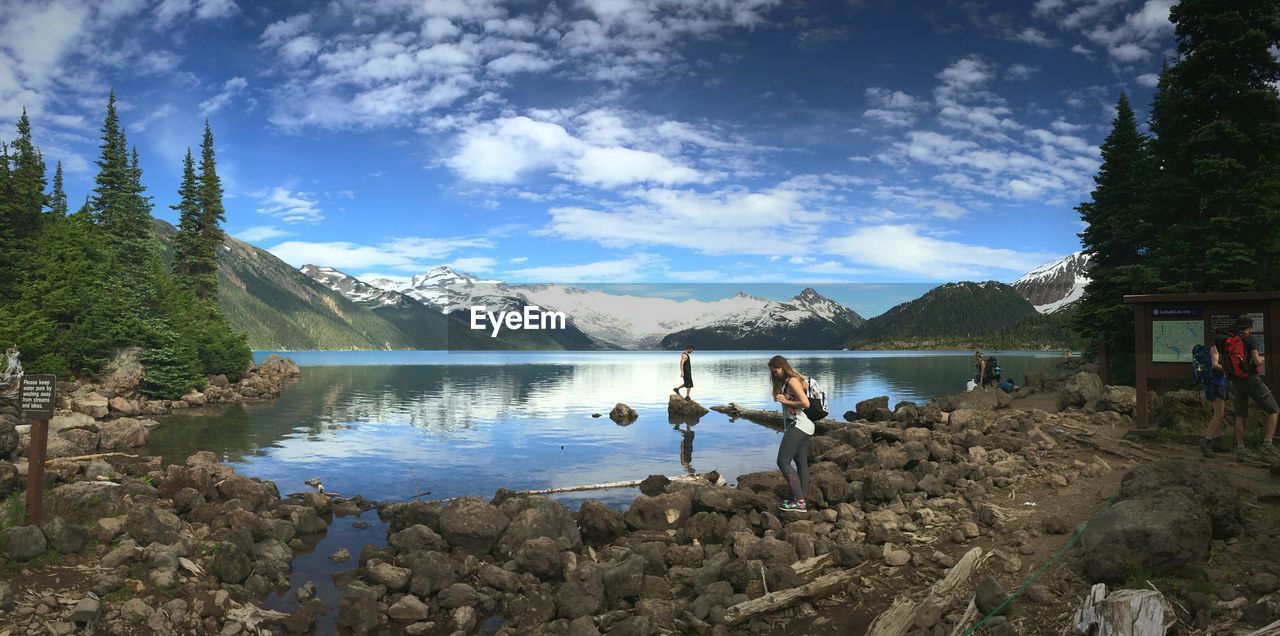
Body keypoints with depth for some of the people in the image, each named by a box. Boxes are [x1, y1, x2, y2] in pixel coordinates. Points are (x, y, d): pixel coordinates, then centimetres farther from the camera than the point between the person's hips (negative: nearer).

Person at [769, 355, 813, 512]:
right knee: (802, 464, 10)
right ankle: (799, 500, 14)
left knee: (783, 461, -8)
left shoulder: (792, 381, -12)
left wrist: (785, 401, -13)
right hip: (803, 426, 10)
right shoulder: (785, 382, 17)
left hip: (798, 425, -10)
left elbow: (805, 403, -21)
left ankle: (799, 501, -10)